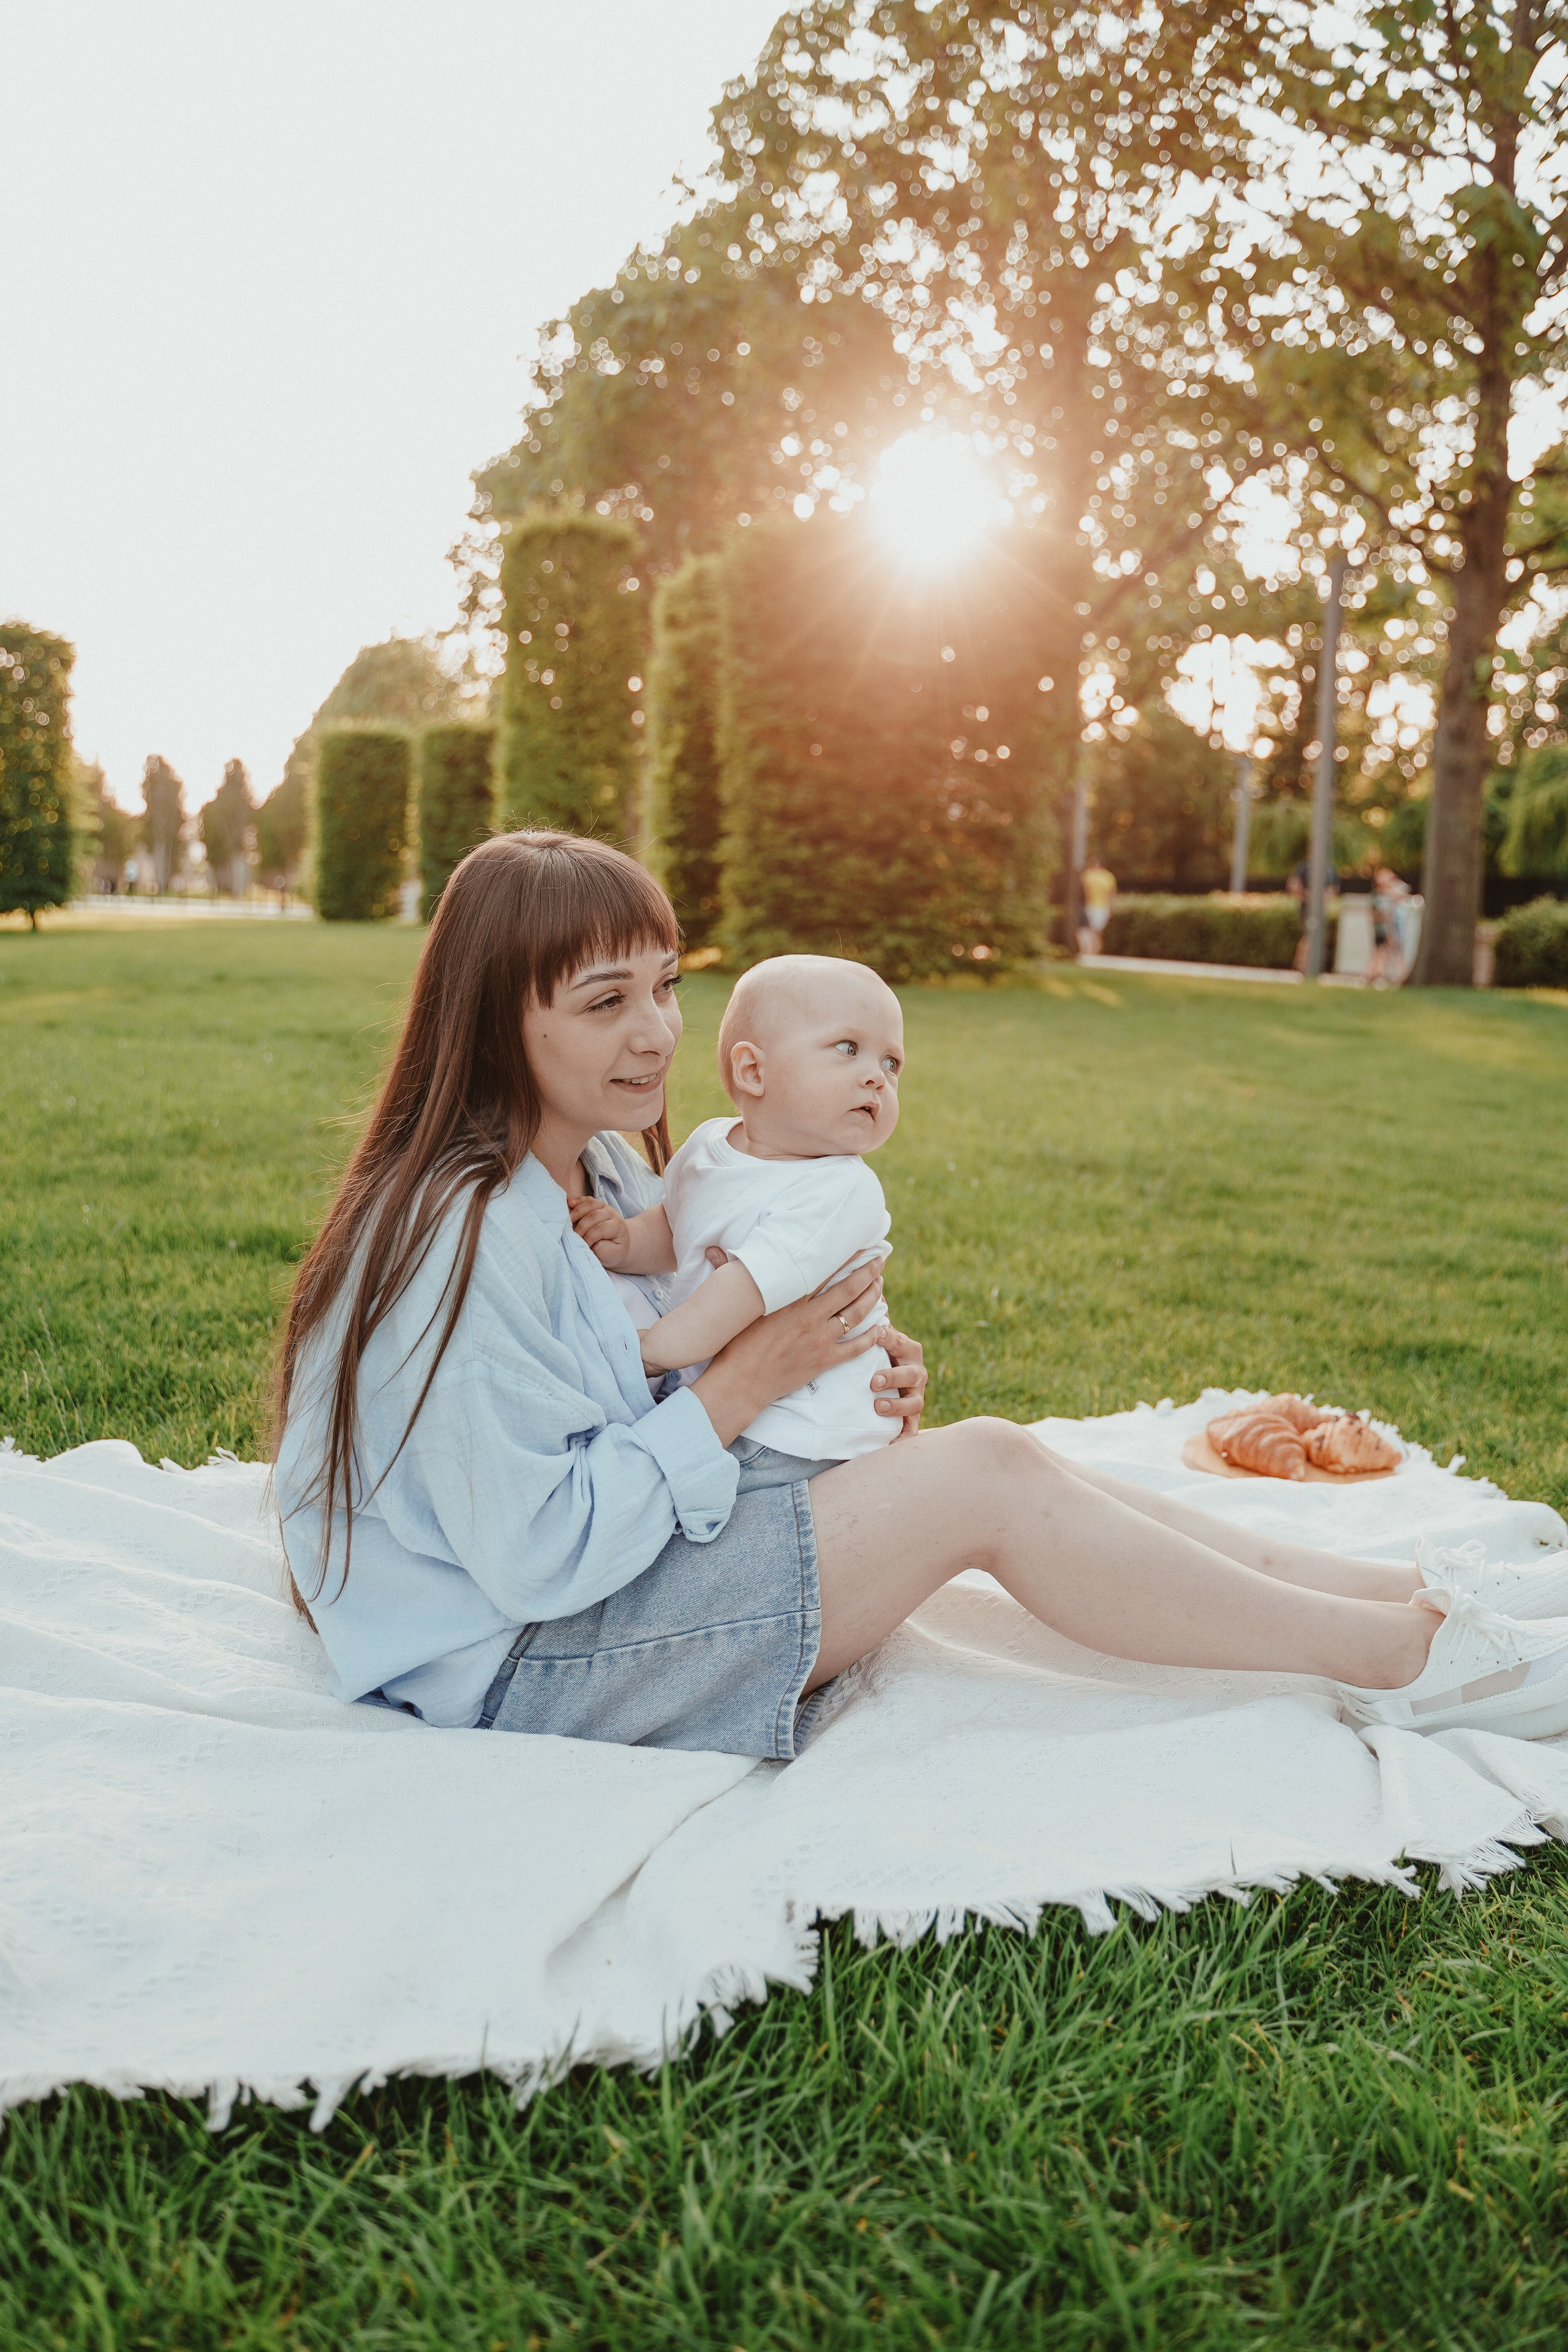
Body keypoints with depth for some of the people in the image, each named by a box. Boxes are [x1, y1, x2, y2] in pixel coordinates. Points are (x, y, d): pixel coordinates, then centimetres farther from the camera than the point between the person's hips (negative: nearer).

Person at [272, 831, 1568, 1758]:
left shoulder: (598, 1167, 5)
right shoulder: (471, 1239, -25)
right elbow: (538, 1557, -25)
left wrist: (839, 1371, -5)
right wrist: (742, 1386, -19)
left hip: (608, 1540, 9)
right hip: (513, 1660, -9)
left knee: (986, 1456, -2)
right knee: (985, 1479, -18)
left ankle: (1408, 1588, 3)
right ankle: (1403, 1657, -5)